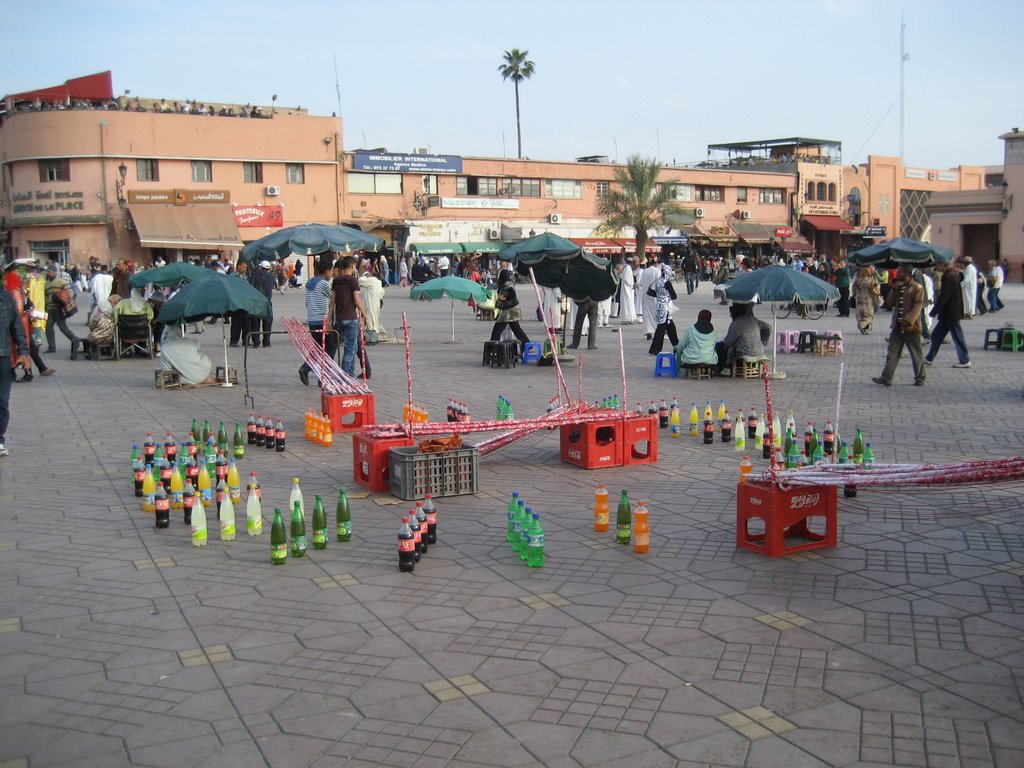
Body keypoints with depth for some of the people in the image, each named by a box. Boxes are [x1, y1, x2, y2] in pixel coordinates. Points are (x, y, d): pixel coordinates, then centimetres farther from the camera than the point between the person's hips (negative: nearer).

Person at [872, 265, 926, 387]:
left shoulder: (917, 288, -9)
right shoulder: (898, 288, 14)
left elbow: (917, 307, -17)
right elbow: (889, 303, 9)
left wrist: (908, 320, -30)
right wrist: (894, 290, -4)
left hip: (911, 327, -7)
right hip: (897, 327, 7)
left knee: (916, 354, 4)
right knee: (892, 353, 4)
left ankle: (920, 378, 14)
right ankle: (886, 378, 4)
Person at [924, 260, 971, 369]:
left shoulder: (949, 277, -20)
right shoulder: (953, 274, 11)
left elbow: (944, 297, -21)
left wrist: (934, 312, -15)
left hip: (950, 314, -10)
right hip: (948, 314, 10)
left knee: (957, 336, -1)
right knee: (936, 335, 13)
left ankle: (965, 361, 7)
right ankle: (929, 359, 19)